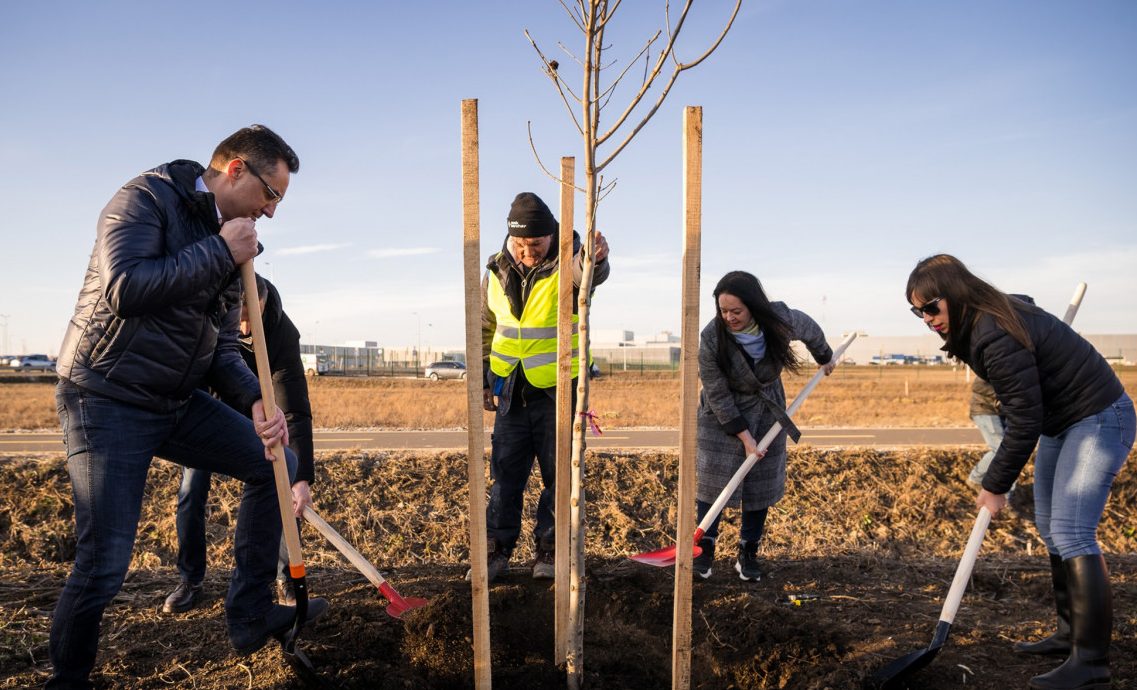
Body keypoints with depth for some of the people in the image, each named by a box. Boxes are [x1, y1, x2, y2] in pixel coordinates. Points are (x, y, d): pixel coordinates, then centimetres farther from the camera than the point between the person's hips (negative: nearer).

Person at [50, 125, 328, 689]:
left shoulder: (229, 243, 10)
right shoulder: (147, 197, -11)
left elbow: (221, 347, 9)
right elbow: (124, 288, -28)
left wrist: (254, 401, -8)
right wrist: (218, 252, -21)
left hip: (179, 403, 8)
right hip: (107, 402, -7)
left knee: (276, 464, 5)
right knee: (104, 564, -7)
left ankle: (250, 616, 14)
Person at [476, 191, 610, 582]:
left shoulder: (565, 263, -12)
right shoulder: (497, 271, 0)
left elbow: (589, 272, -39)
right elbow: (485, 330, 11)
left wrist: (594, 258, -62)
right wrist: (482, 380, 10)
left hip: (558, 390, -3)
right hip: (511, 392, 3)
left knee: (559, 473, 7)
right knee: (505, 473, 9)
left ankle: (549, 550, 22)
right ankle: (497, 551, 22)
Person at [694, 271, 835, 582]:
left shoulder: (780, 319, -22)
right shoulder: (711, 338, -28)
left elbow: (810, 330, 4)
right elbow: (718, 395, -20)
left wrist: (825, 357, 22)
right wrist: (743, 435, -20)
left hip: (767, 410, 2)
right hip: (722, 414, -2)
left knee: (762, 482, 4)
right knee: (712, 477, -5)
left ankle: (748, 552, 16)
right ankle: (705, 547, 8)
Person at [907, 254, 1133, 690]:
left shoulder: (996, 335, -30)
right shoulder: (976, 326, -1)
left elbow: (1024, 418, -26)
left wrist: (996, 485, -17)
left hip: (1099, 420, -10)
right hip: (1060, 421, 10)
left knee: (1071, 533, -15)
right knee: (1050, 528, 13)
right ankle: (1071, 634, 24)